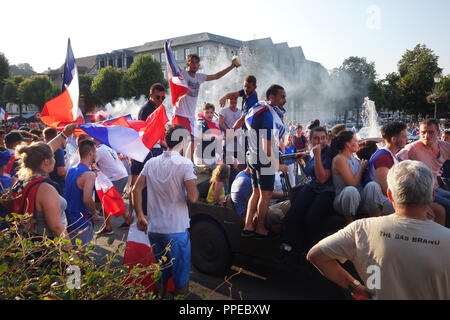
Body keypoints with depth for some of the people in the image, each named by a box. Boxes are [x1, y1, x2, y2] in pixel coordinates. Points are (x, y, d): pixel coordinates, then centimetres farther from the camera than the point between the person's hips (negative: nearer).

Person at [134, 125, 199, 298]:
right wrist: (195, 188, 1)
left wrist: (140, 216, 10)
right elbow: (192, 198, -21)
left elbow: (136, 189, 3)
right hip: (176, 231, -5)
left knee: (159, 273, 22)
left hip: (153, 229, 6)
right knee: (181, 275, 11)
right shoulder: (185, 164, -14)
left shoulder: (151, 163, 3)